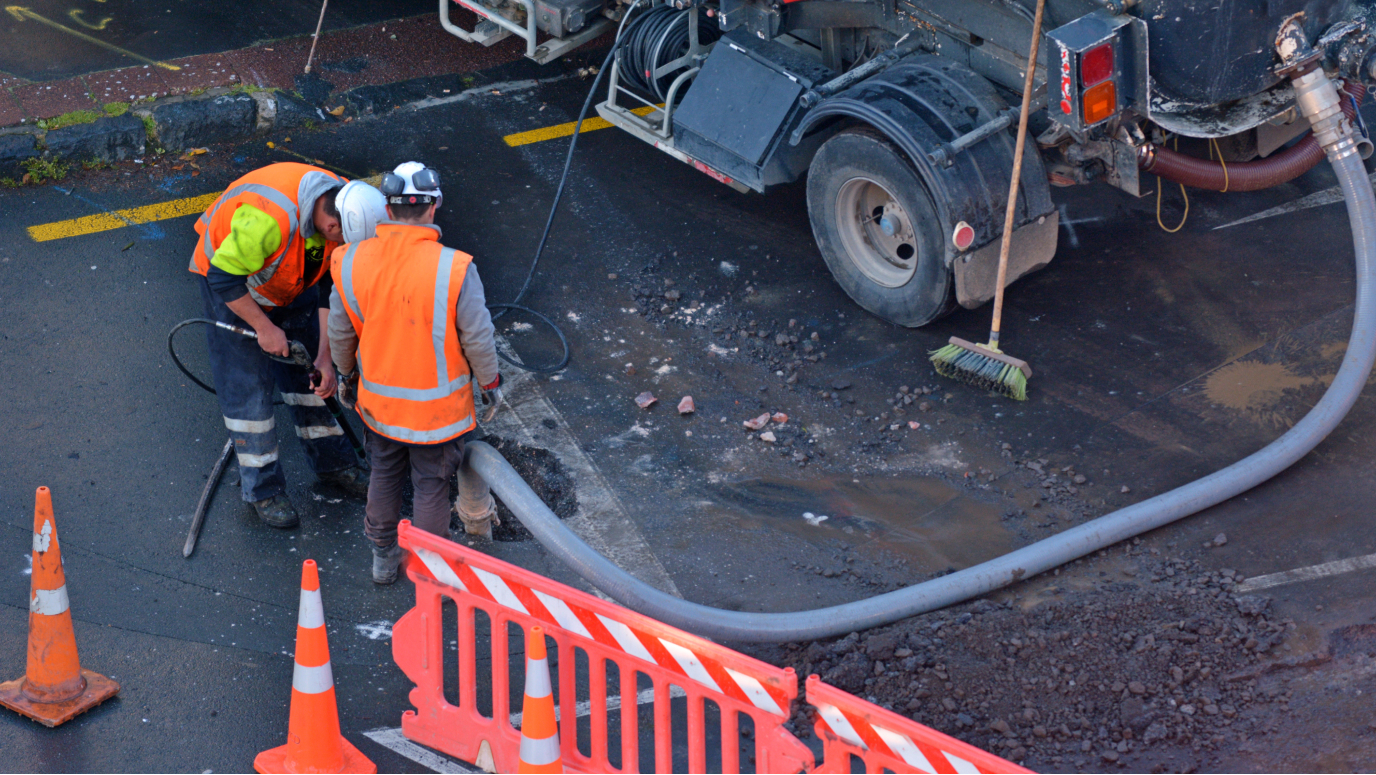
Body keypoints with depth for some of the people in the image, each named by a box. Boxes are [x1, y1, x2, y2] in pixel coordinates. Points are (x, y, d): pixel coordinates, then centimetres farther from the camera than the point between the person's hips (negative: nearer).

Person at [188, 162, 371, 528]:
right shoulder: (268, 218, -44)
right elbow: (224, 277, -31)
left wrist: (325, 358, -12)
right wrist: (264, 327, -23)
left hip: (291, 284, 6)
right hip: (228, 279, -6)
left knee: (311, 374, 11)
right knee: (247, 386, -4)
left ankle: (332, 463, 27)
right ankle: (263, 489, 8)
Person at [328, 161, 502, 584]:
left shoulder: (352, 263, -15)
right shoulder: (454, 270, -27)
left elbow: (340, 334, -1)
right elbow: (478, 339, -16)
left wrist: (347, 374, 19)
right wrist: (490, 381, 4)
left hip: (378, 402, 3)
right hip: (437, 407, -3)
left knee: (384, 476, 25)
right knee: (431, 486, 16)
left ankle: (383, 557, 43)